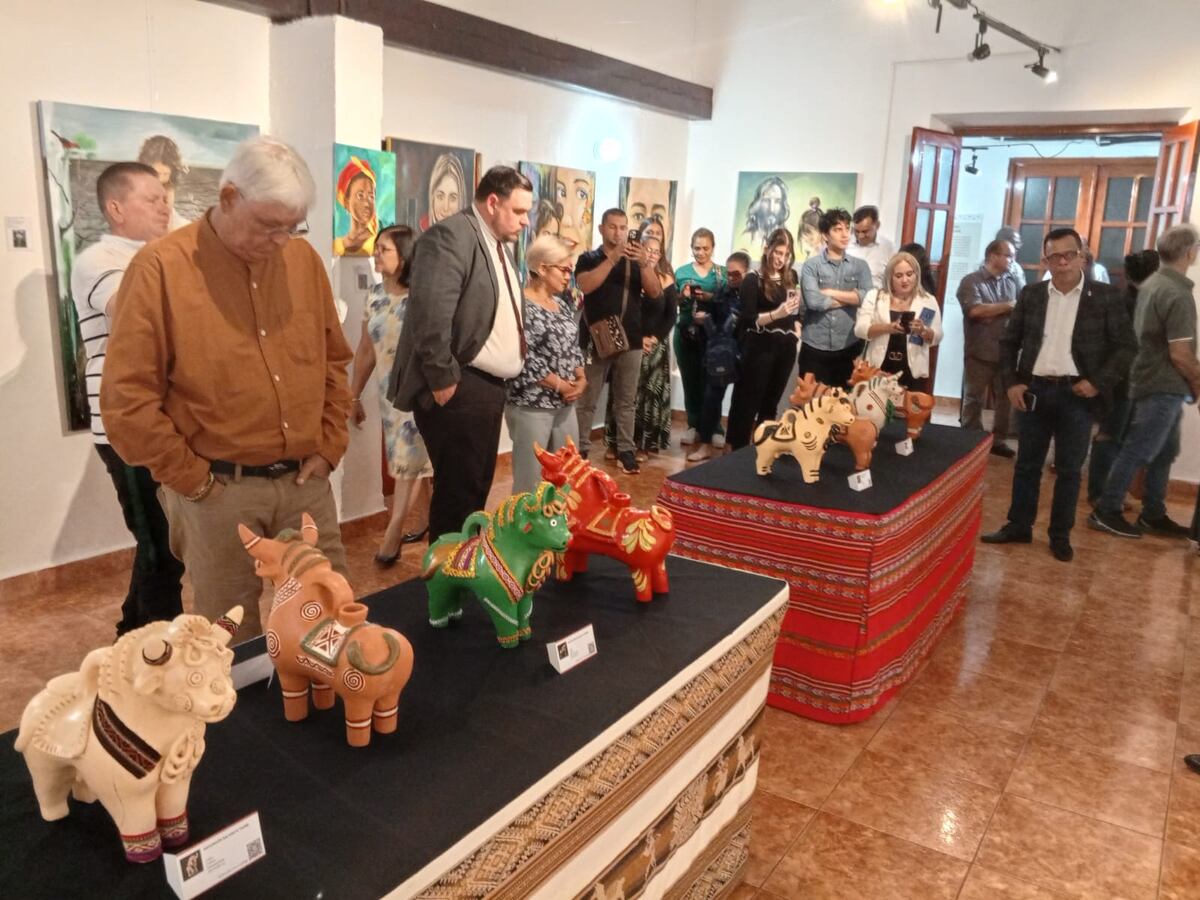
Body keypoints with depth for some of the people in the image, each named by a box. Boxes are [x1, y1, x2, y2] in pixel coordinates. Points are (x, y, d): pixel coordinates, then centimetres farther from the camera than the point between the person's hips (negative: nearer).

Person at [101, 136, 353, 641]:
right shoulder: (162, 267, -9)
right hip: (219, 490, -4)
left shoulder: (304, 260, 5)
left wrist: (329, 446, 5)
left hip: (305, 482, 4)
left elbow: (334, 361, 13)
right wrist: (192, 479, -8)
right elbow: (127, 397, -10)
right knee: (233, 638, 10)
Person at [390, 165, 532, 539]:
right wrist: (443, 380, -21)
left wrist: (507, 373, 15)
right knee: (457, 492, -2)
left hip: (490, 387, 10)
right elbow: (430, 314, -25)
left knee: (478, 488, 17)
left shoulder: (497, 244, 16)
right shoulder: (450, 236, -15)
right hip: (459, 390, -9)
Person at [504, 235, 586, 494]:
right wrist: (561, 385, -14)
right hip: (531, 406, -8)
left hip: (565, 405, 8)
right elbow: (524, 359, -20)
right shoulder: (521, 305, -12)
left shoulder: (563, 304, 13)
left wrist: (581, 380, -1)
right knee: (529, 485, -1)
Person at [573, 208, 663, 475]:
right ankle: (580, 451, 7)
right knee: (586, 401, 1)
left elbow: (655, 293, -3)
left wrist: (644, 263, -19)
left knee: (626, 401, 7)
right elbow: (585, 285, -17)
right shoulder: (589, 259, 4)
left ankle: (626, 451, 13)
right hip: (596, 340, -2)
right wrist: (613, 258, -24)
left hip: (630, 341, 3)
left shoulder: (636, 261, 11)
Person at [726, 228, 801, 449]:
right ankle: (738, 452, 3)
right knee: (748, 403, -2)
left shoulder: (791, 276, 10)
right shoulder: (753, 280, -7)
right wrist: (777, 314, -28)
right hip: (760, 348, -6)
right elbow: (748, 319, -15)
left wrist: (797, 326, 7)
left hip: (786, 348, 6)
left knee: (771, 403, 13)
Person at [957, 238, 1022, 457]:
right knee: (974, 399, 6)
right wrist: (1008, 306, -10)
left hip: (1006, 353, 4)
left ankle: (998, 440, 20)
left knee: (1006, 399, 8)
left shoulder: (1012, 282, 9)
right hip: (980, 353, -4)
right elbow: (975, 310, -19)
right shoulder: (971, 281, -6)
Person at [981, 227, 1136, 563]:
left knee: (1069, 469, 6)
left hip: (1077, 394, -2)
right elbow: (1009, 341, 9)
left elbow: (1126, 346, 0)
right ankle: (1018, 526, 21)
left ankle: (1060, 535, 17)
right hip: (1035, 390, 2)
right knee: (1027, 464, 9)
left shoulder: (1104, 297, -2)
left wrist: (1098, 382, -11)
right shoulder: (1031, 295, 5)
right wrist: (1011, 382, -1)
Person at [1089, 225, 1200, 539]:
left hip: (1154, 381, 9)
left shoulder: (1151, 284, 8)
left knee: (1164, 452, 15)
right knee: (1138, 451, -2)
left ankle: (1153, 515, 23)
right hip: (1164, 387, -9)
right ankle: (1106, 512, 5)